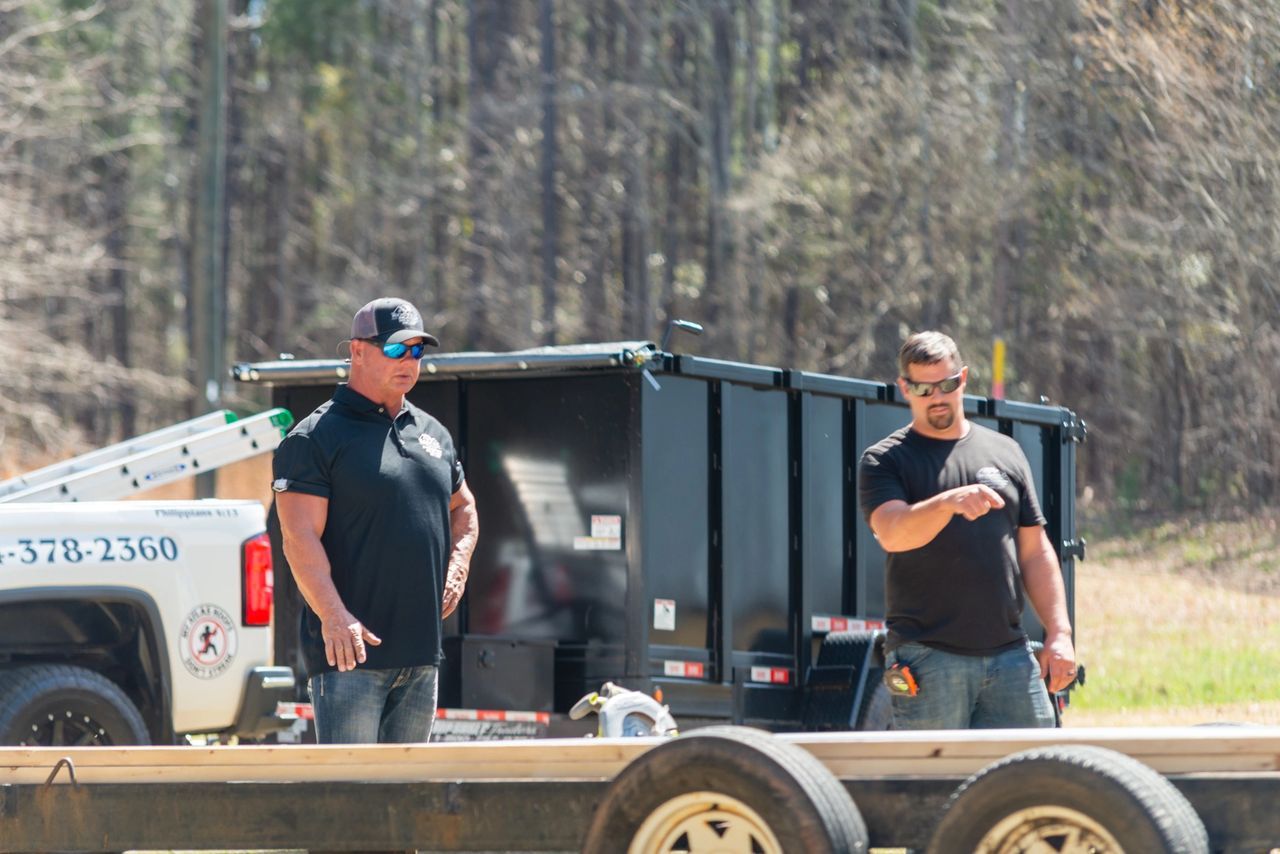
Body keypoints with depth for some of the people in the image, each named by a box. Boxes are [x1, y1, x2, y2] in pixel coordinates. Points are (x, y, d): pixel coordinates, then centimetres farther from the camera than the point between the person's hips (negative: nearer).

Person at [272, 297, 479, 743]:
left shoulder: (433, 434, 18)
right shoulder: (316, 437, -5)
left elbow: (463, 509, 33)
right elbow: (300, 537, -14)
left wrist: (457, 565, 12)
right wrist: (333, 616, -25)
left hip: (422, 653, 7)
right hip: (351, 651, -7)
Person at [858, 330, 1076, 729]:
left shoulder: (1005, 452, 16)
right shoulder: (883, 461, 3)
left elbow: (1035, 553, 17)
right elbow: (892, 533, -16)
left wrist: (1059, 632, 7)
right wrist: (948, 502, -34)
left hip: (1009, 653, 4)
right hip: (927, 659, -4)